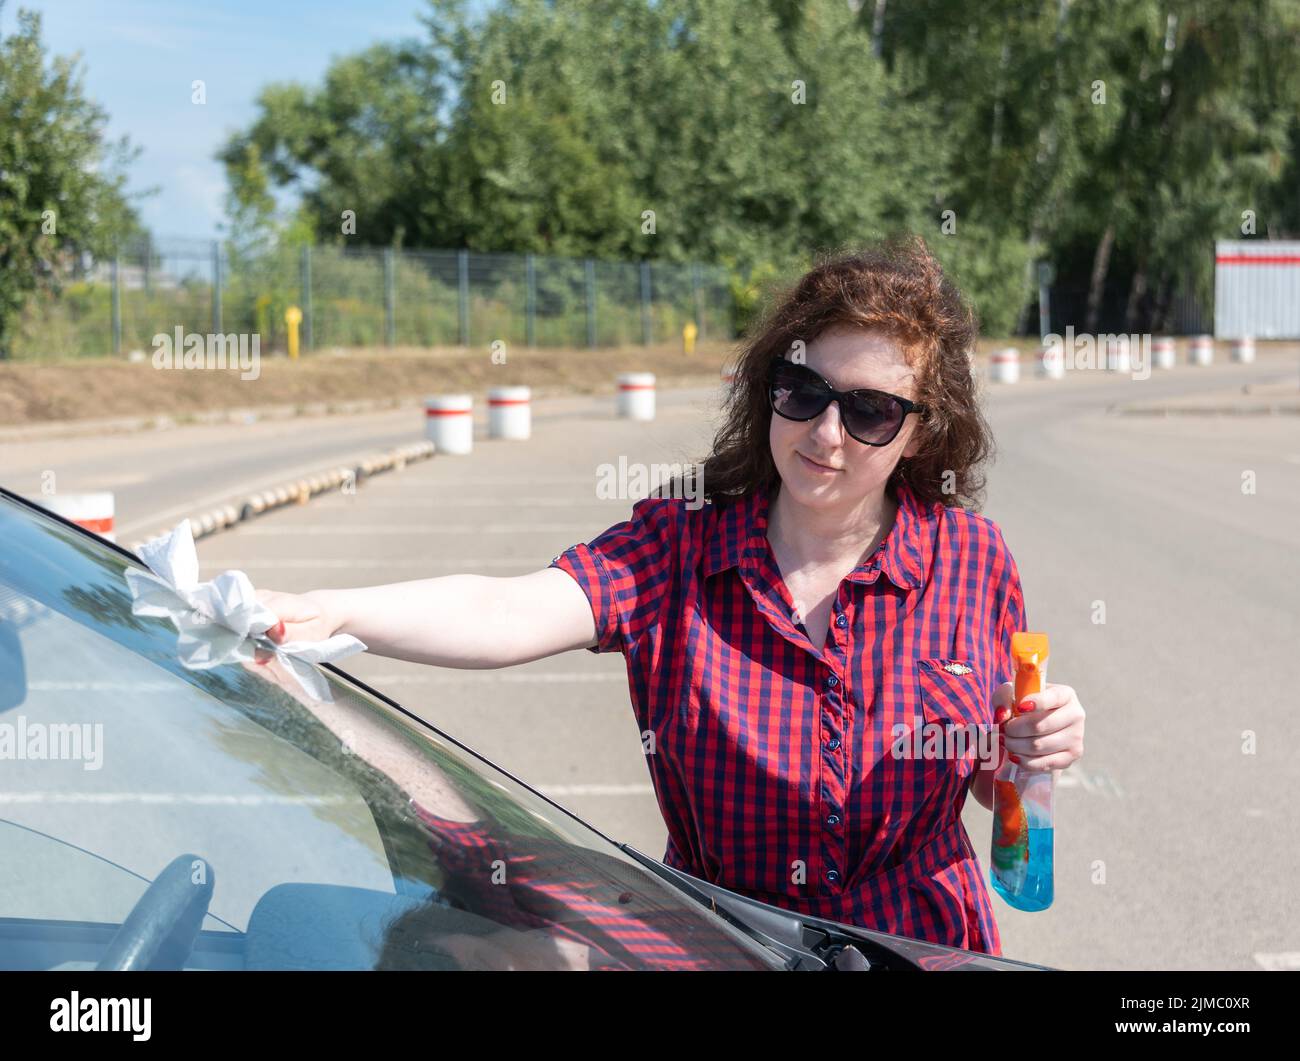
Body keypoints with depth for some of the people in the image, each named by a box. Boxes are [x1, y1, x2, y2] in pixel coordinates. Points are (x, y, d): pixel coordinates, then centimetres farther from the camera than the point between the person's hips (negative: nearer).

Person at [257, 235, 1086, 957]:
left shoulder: (971, 559, -3)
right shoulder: (680, 541, -7)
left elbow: (993, 785, 7)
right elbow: (513, 613, -25)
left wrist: (1035, 753, -15)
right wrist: (331, 614, -41)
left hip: (923, 943, 1)